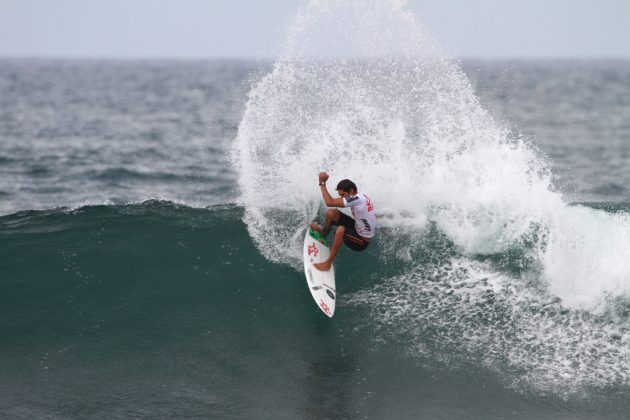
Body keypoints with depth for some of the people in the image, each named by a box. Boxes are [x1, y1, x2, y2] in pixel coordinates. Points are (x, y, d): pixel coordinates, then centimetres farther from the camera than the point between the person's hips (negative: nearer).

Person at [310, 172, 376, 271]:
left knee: (341, 230, -38)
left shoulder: (356, 199, -30)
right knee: (331, 213, 5)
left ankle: (328, 264, -26)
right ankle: (324, 232, 39)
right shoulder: (362, 197, -2)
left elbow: (329, 202, -33)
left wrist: (322, 183, -23)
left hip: (362, 241, -10)